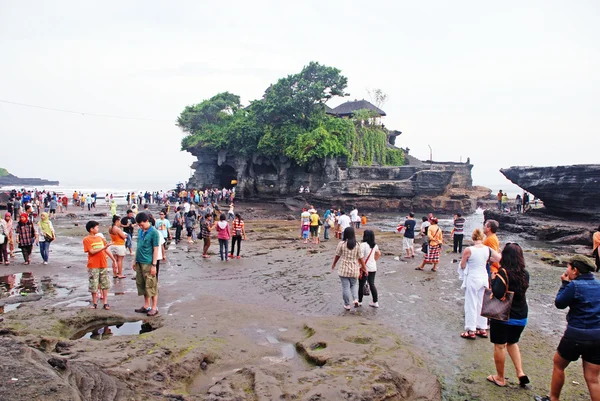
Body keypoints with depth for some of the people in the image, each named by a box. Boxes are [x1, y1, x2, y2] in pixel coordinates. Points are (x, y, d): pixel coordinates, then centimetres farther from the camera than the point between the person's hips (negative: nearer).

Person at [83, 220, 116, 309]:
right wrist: (103, 247, -23)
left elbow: (107, 250, 15)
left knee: (105, 285, 5)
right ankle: (94, 303, 18)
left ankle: (105, 303, 10)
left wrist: (114, 260, 14)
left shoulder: (100, 238, 9)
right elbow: (92, 252, -14)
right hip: (93, 266, -5)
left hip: (103, 265, 5)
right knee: (94, 285, 4)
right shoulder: (87, 240, -6)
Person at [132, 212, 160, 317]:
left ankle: (154, 308, 6)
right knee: (141, 284, 13)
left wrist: (154, 265, -15)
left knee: (151, 285, -2)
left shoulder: (153, 232, -12)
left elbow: (155, 249, -12)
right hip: (139, 262, 8)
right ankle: (146, 306, 24)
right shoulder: (140, 231, 10)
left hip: (148, 263, -7)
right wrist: (135, 260, 17)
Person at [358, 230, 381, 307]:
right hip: (373, 268, 6)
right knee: (372, 284, 14)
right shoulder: (375, 245, 4)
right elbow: (379, 254, 18)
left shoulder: (363, 245, -19)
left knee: (361, 285, 8)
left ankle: (360, 301, 20)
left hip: (365, 268, -6)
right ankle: (375, 302, 17)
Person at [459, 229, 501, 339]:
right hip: (484, 278, 5)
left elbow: (462, 266, -8)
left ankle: (471, 331, 12)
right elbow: (500, 259, 4)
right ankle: (482, 329, 26)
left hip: (472, 279, -5)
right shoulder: (488, 249, -5)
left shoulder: (468, 250, -17)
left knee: (471, 305, 6)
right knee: (482, 304, 17)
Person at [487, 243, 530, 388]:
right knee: (512, 342, 26)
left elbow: (498, 293, -29)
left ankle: (500, 378, 20)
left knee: (499, 346, 9)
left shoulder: (503, 273, -20)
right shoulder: (525, 274, -2)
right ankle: (520, 373, 16)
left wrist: (493, 279, -13)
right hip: (521, 316, 6)